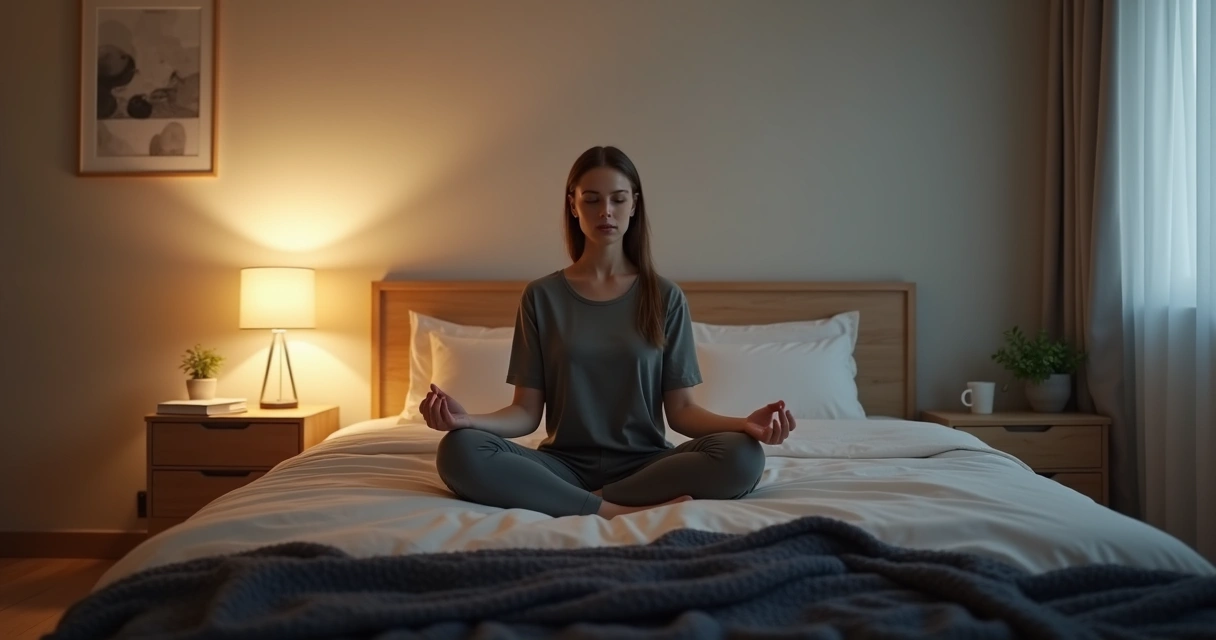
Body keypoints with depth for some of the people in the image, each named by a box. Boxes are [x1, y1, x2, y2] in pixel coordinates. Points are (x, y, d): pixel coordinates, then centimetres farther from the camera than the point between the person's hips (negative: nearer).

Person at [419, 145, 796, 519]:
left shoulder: (666, 297, 5)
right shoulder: (541, 296, 5)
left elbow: (680, 410, 3)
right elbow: (527, 412, 2)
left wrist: (744, 424, -17)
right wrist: (469, 419, -19)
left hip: (644, 464, 1)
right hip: (564, 465, 0)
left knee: (742, 456, -29)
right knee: (459, 451, -28)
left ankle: (583, 508, -19)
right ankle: (618, 513, -25)